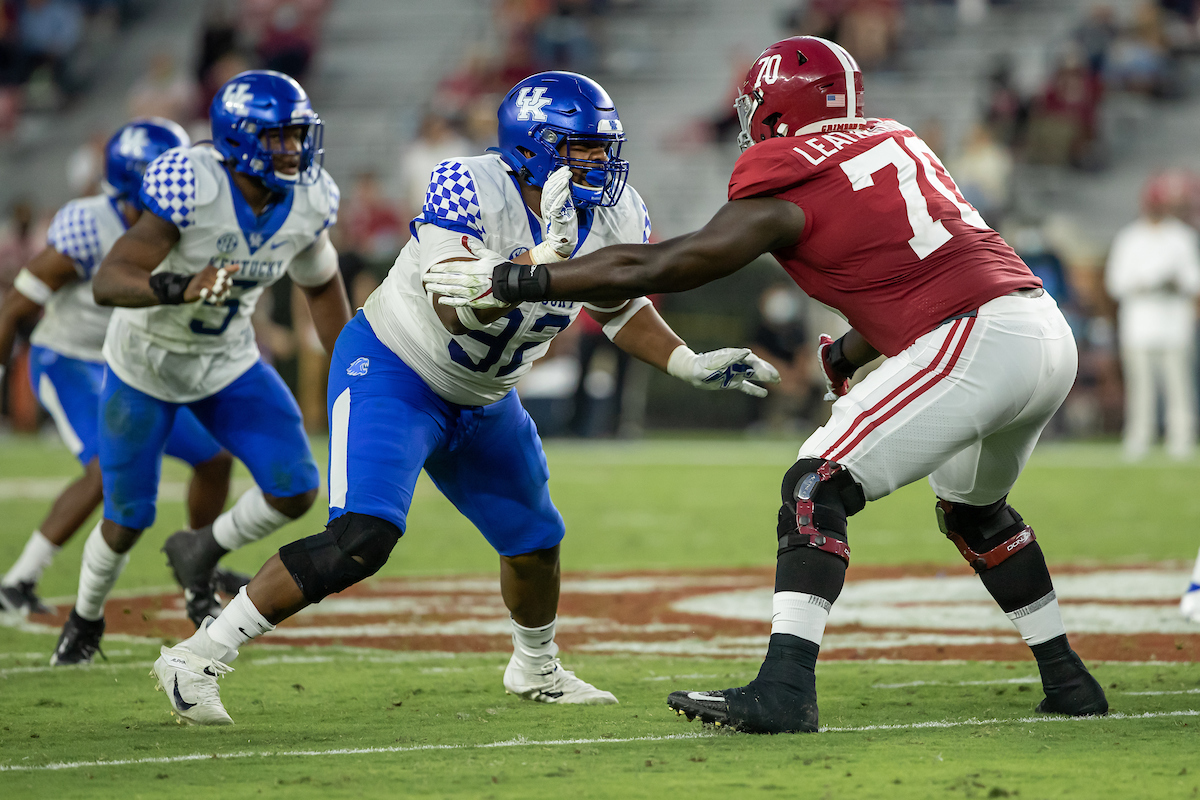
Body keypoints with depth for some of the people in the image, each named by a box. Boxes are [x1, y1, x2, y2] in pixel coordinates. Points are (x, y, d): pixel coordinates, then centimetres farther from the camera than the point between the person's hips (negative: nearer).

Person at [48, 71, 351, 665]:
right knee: (127, 522, 7)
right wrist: (181, 288, -54)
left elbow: (321, 286, 6)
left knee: (294, 492, -12)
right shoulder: (191, 188, -32)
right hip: (145, 364, -4)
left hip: (226, 364, 4)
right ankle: (86, 617, 40)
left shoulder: (308, 202, -14)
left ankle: (199, 555, 18)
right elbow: (108, 282, -36)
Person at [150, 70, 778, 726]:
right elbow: (460, 312, -39)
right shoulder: (470, 192, -29)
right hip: (391, 370, -7)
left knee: (535, 542, 17)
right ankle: (197, 657, -18)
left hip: (481, 399, 7)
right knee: (360, 541, -24)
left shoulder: (614, 217, -9)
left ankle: (535, 669, 48)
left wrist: (691, 365, -3)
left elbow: (618, 308, 9)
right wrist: (546, 254, -48)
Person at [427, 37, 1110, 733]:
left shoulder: (786, 191, -3)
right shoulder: (895, 140, 19)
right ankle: (1067, 681, 34)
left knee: (818, 488, -7)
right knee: (974, 508, 29)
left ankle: (785, 689, -20)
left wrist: (509, 282, 4)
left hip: (977, 343, -8)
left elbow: (653, 269, -1)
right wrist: (848, 357, 36)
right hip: (1051, 336, 8)